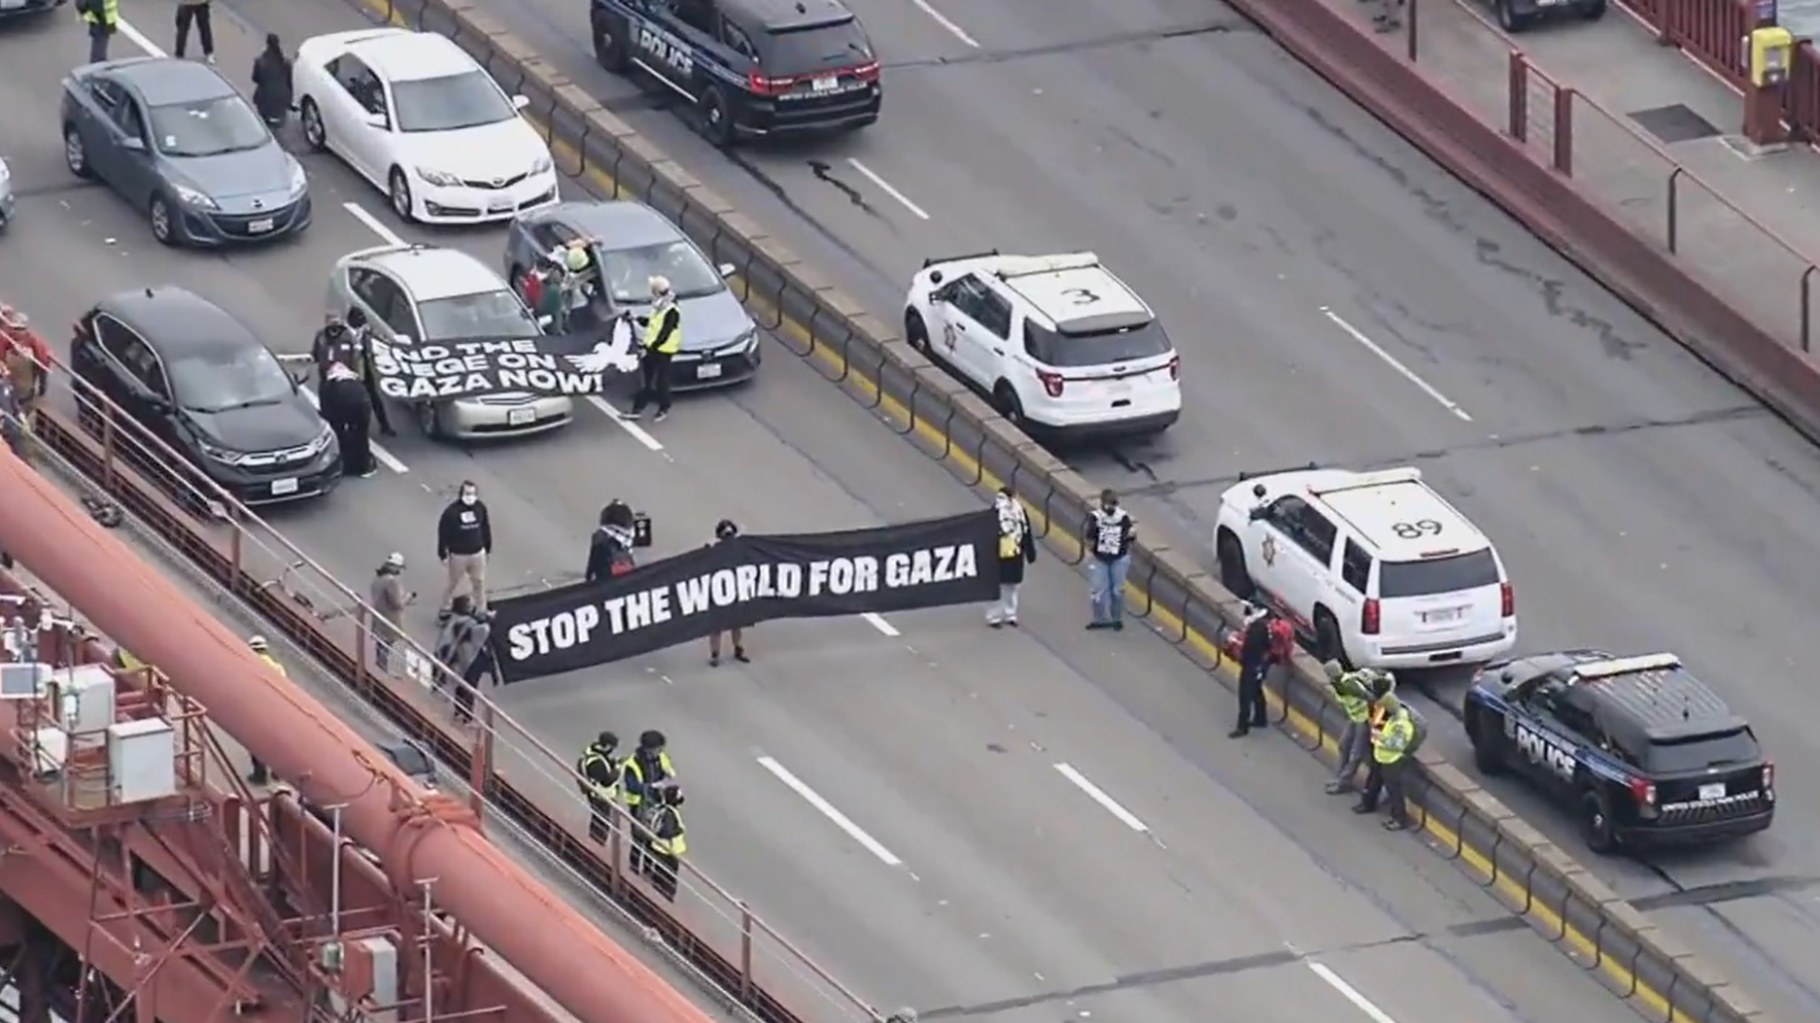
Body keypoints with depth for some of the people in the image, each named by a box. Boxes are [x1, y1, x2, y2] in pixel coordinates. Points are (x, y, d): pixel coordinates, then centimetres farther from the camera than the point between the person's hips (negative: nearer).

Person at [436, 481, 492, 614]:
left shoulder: (480, 507, -8)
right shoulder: (452, 511, -22)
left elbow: (486, 529, 5)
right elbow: (443, 533, -15)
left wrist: (487, 548, 11)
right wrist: (442, 554, -12)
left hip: (477, 553, 4)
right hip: (458, 555, -4)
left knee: (479, 583, 18)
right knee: (453, 583, 14)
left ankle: (481, 612, 35)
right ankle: (444, 609, 34)